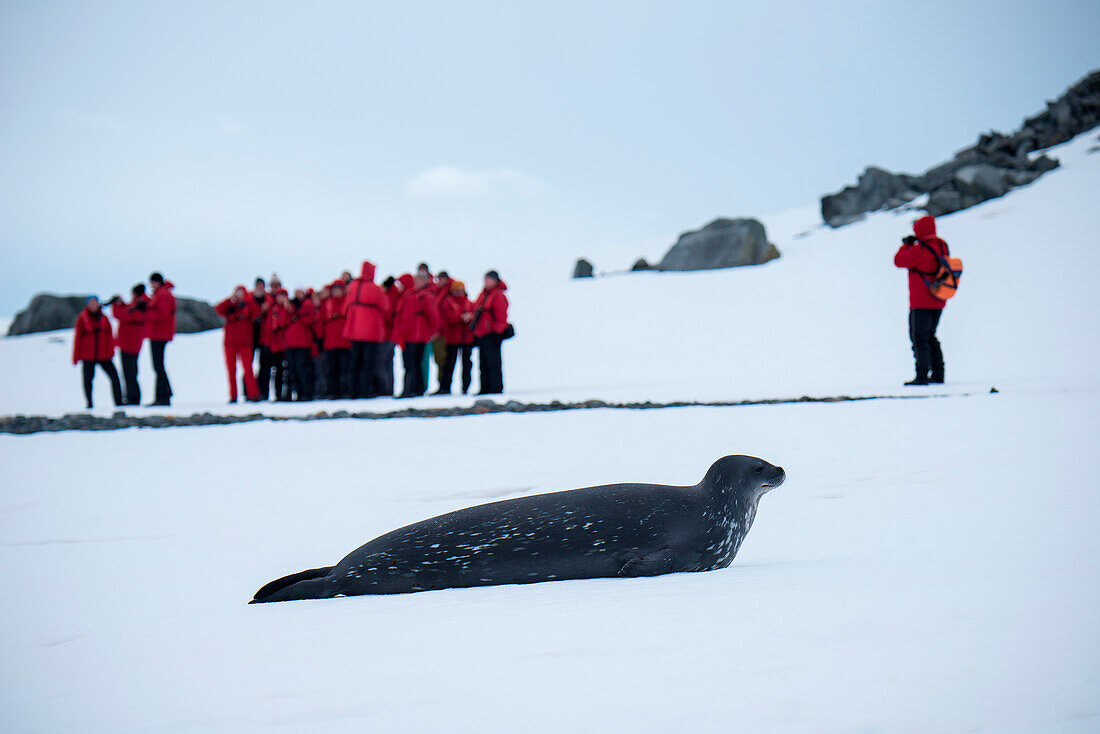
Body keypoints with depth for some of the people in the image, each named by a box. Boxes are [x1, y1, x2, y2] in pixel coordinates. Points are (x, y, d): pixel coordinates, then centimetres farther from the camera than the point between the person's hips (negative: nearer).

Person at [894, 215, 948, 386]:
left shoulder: (919, 250, -20)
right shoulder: (941, 245, 5)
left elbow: (899, 261, -10)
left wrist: (906, 245, 5)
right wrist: (913, 244, 18)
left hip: (921, 303, -8)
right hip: (938, 302, 8)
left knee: (919, 338, -4)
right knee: (930, 337, 18)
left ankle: (922, 376, -8)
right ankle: (938, 374, 17)